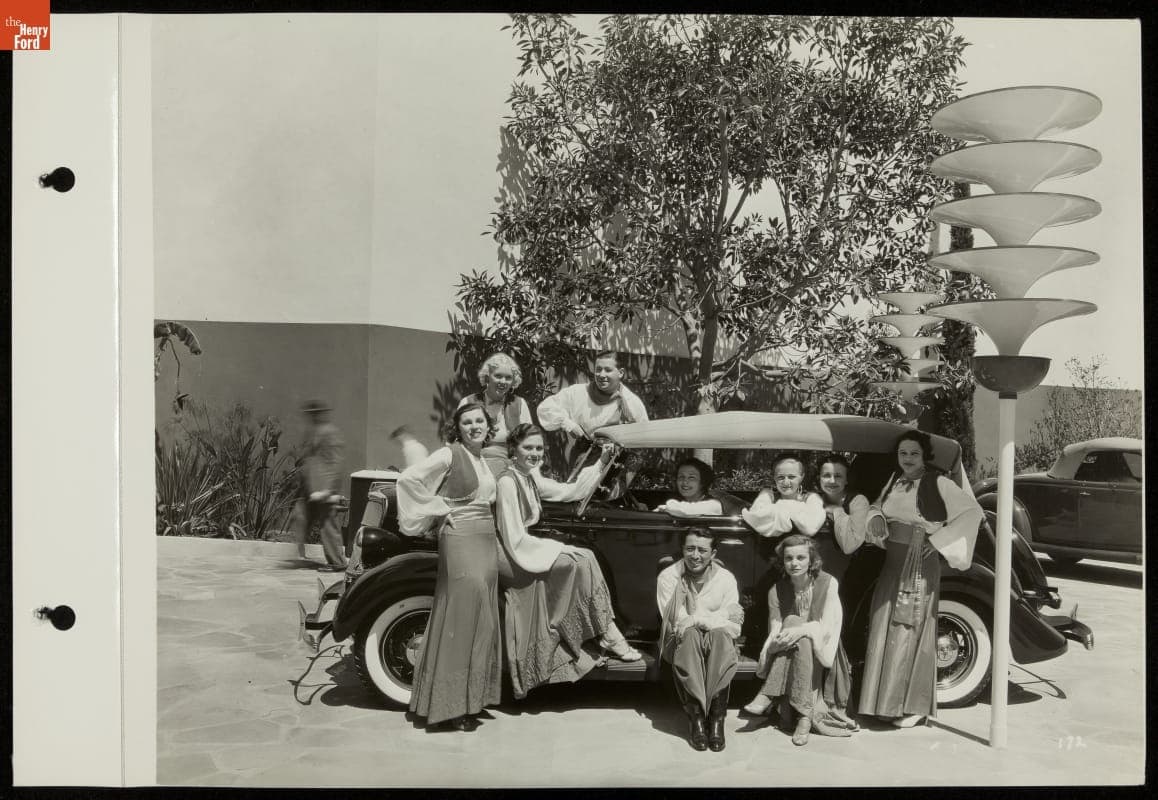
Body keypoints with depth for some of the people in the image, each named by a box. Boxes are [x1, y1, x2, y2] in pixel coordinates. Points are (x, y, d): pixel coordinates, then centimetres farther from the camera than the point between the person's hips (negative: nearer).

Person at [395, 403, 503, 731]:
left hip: (487, 542, 8)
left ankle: (471, 701, 21)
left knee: (481, 622, 11)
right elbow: (408, 478, -17)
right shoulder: (449, 455, -9)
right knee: (460, 622, -6)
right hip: (459, 542, -8)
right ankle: (452, 707, 3)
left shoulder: (484, 461, 15)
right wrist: (437, 509, -12)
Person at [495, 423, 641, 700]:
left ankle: (608, 635, -10)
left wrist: (601, 462, 10)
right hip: (508, 557, -9)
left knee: (585, 558, -9)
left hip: (526, 548, 9)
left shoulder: (530, 478, 9)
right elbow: (514, 540, -21)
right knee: (580, 560, -20)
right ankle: (609, 636, -10)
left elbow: (571, 491, 14)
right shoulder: (507, 482, -18)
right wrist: (561, 549, -18)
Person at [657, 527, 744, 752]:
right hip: (680, 642, -1)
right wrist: (713, 617, -16)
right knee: (690, 635, -36)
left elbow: (733, 627, -8)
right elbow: (675, 622, -11)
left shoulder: (726, 579, -1)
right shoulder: (668, 577, -4)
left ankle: (716, 716, -31)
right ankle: (696, 716, -32)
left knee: (721, 635, -34)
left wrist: (694, 619, -21)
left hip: (717, 641, 1)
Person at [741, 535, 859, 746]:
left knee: (793, 624, -31)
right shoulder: (777, 591, 0)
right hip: (791, 658, 2)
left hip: (822, 655, -2)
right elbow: (774, 632, -6)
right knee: (792, 622, -28)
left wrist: (802, 630, -33)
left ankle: (767, 697, -33)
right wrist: (776, 641, -30)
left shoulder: (828, 583, -7)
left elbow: (826, 627, -14)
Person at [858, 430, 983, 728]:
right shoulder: (895, 480, 9)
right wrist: (876, 518, 1)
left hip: (921, 567, -6)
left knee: (911, 633, -3)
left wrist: (939, 540, -14)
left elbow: (973, 511, -11)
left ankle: (915, 706, 8)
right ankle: (888, 701, 19)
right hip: (892, 564, 6)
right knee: (884, 630, 8)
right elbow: (878, 506, 24)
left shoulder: (938, 483, -9)